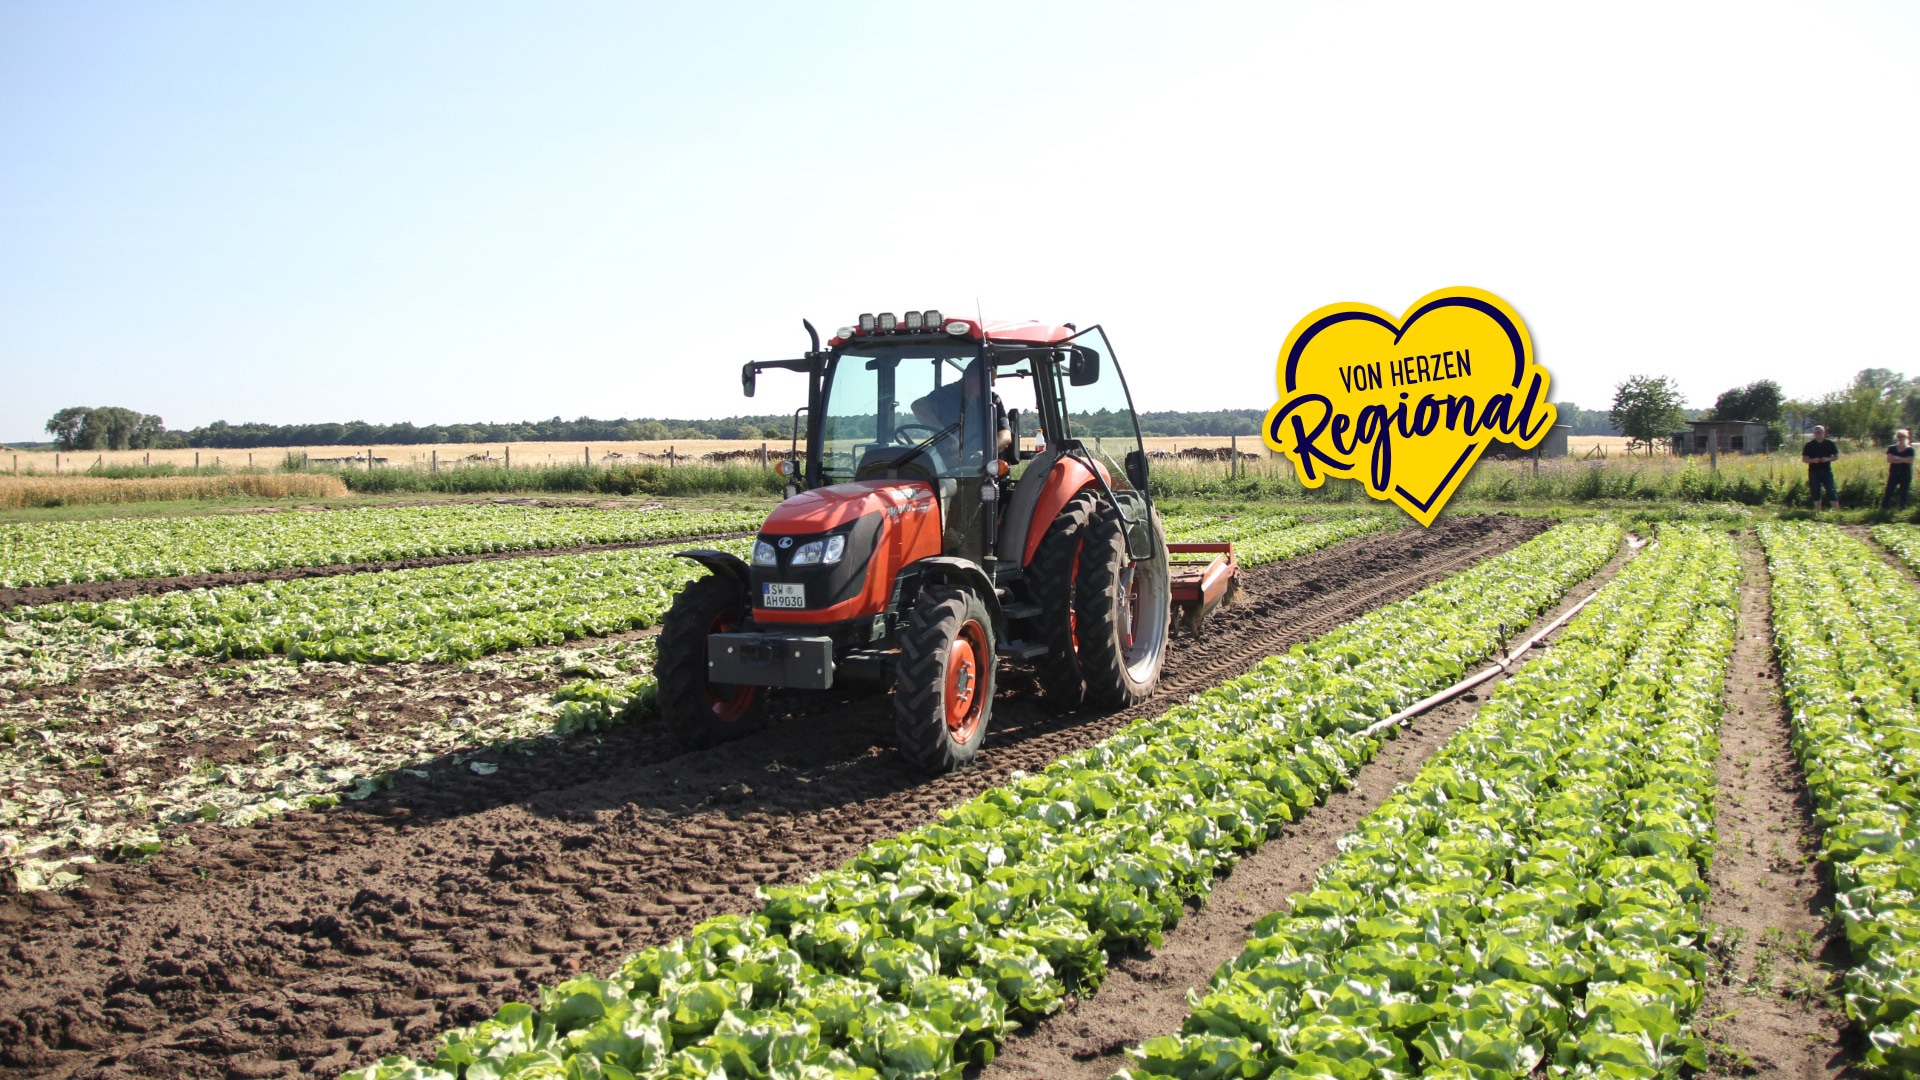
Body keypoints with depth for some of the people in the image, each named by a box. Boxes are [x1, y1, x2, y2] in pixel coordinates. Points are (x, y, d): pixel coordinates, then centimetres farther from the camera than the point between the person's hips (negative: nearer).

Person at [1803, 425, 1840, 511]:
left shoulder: (1830, 443, 4)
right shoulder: (1809, 445, 2)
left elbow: (1836, 456, 7)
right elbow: (1804, 459, 4)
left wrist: (1828, 459, -14)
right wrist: (1813, 460, -16)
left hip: (1827, 471, 0)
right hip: (1814, 472, 0)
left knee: (1832, 491, -3)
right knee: (1816, 492, 4)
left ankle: (1837, 510, 3)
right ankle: (1818, 512, 11)